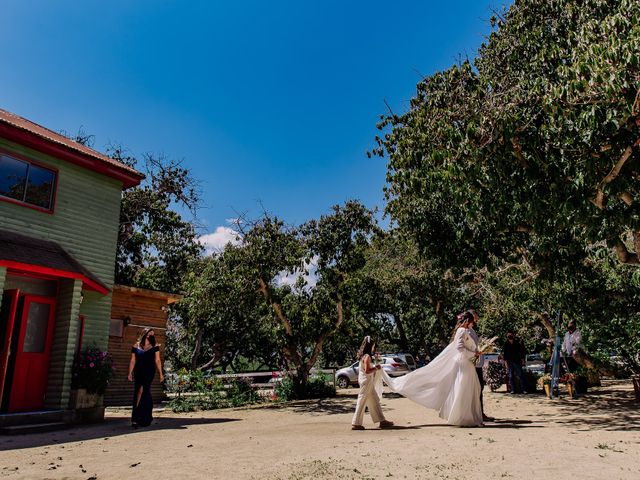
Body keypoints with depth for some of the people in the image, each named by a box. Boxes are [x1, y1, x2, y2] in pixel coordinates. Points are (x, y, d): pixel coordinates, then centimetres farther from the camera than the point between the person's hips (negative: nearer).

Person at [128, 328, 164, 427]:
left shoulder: (155, 346, 9)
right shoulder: (136, 346, 10)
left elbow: (157, 360, 7)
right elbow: (133, 361, 10)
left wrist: (160, 373, 3)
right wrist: (130, 373, 3)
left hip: (149, 371, -2)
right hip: (138, 372, 2)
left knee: (143, 390, -14)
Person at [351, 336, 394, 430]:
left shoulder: (364, 356, 13)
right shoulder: (367, 356, -16)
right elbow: (367, 370, -23)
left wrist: (375, 367, 10)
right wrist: (376, 368, -11)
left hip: (369, 383, 10)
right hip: (366, 382, -10)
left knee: (375, 401, 14)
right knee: (362, 402, -4)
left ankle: (382, 420, 20)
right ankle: (356, 423, 2)